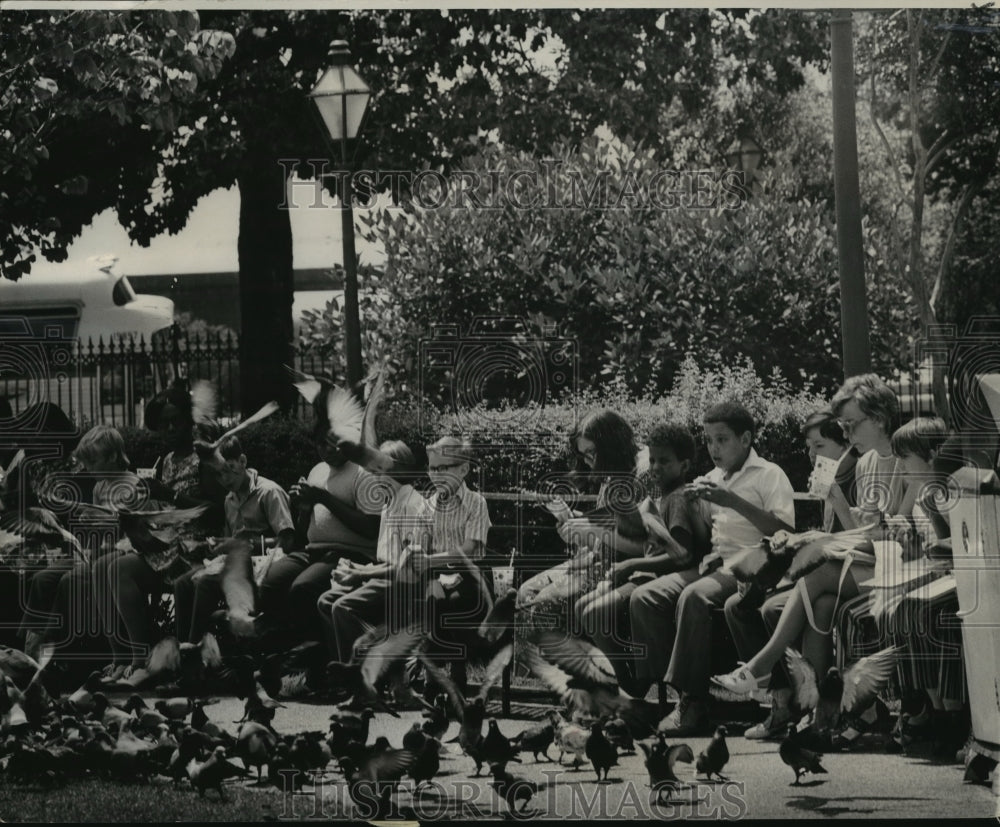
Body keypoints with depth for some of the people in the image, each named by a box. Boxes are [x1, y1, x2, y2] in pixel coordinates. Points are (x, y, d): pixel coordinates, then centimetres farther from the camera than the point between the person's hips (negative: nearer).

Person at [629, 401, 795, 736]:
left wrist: (732, 501, -18)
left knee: (693, 597, -35)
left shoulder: (769, 475, 1)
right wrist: (692, 504, 5)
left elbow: (784, 531, -13)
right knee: (643, 597, -16)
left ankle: (691, 701, -33)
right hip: (712, 563, 7)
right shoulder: (713, 479, 22)